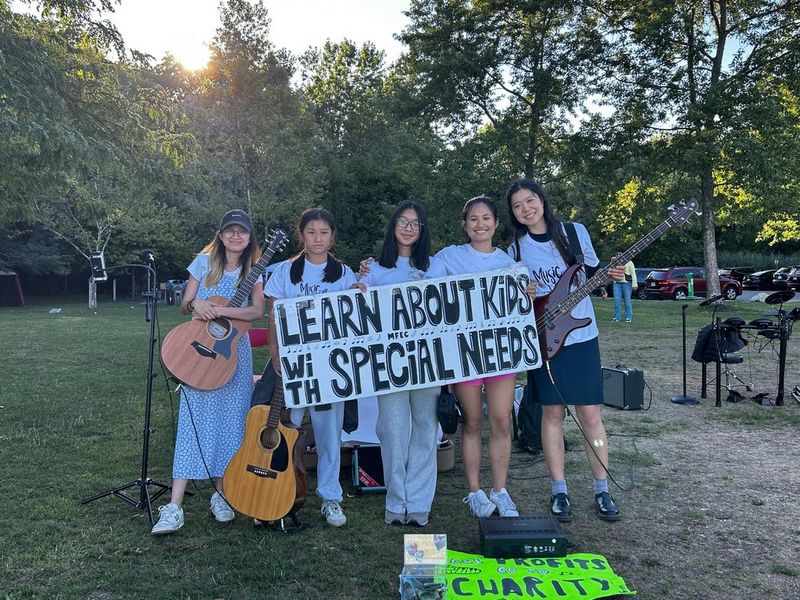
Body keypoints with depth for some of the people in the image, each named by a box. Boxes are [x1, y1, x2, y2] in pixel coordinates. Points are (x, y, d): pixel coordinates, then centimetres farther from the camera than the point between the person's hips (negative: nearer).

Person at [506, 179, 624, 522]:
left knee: (590, 414, 3)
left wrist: (610, 274, -9)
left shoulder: (575, 232, 1)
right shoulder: (516, 251, 2)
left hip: (582, 337, 0)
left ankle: (602, 490, 17)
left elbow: (591, 272, 12)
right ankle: (559, 491, 18)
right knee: (552, 414, 6)